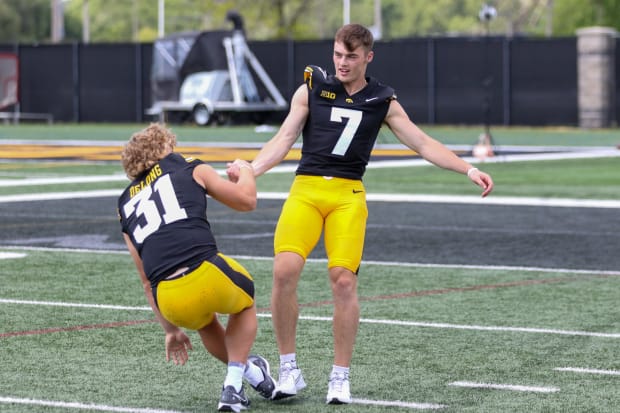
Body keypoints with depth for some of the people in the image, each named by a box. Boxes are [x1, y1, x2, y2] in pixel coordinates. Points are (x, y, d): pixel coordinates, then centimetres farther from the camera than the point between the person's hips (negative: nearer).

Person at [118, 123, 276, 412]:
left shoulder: (126, 204, 27)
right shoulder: (190, 169, 16)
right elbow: (247, 200, 21)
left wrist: (170, 330, 33)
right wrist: (245, 171, 43)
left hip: (169, 301, 3)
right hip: (207, 274, -3)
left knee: (205, 322, 38)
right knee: (245, 303, 31)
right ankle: (232, 385, 18)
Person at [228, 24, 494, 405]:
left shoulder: (383, 102, 10)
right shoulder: (311, 90, 8)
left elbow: (424, 144, 10)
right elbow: (284, 140, 5)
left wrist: (469, 170, 1)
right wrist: (250, 170, -11)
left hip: (348, 196, 0)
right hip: (305, 189, 0)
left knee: (344, 280, -13)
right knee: (285, 270, -18)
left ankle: (341, 377, 2)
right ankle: (289, 370, -3)